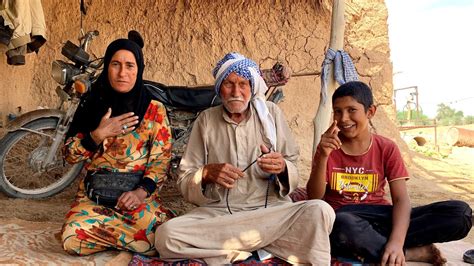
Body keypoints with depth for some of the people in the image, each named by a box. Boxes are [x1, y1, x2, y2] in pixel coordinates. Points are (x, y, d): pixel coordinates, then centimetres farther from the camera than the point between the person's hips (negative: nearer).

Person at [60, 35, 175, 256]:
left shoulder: (154, 110, 0)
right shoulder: (92, 105, 6)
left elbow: (161, 159, -3)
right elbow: (69, 154, 4)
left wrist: (141, 191, -18)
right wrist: (99, 134, -13)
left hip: (138, 194, -1)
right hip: (94, 195, 2)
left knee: (161, 239, -26)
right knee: (73, 241, -25)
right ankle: (125, 228, 3)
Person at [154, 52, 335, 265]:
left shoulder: (271, 113, 8)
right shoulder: (206, 119, 8)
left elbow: (294, 169, 8)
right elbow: (184, 181, 6)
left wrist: (282, 168, -16)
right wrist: (207, 174, -16)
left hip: (270, 209, 0)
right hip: (217, 213, 1)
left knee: (320, 211, -28)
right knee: (166, 235, -27)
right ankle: (265, 243, -16)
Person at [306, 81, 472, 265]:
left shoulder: (387, 149, 2)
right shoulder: (329, 148, -1)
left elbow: (400, 199, -7)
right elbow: (315, 198, -8)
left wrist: (396, 242, -26)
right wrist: (322, 157, -24)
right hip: (342, 217, -2)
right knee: (345, 226, -42)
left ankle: (372, 243, -22)